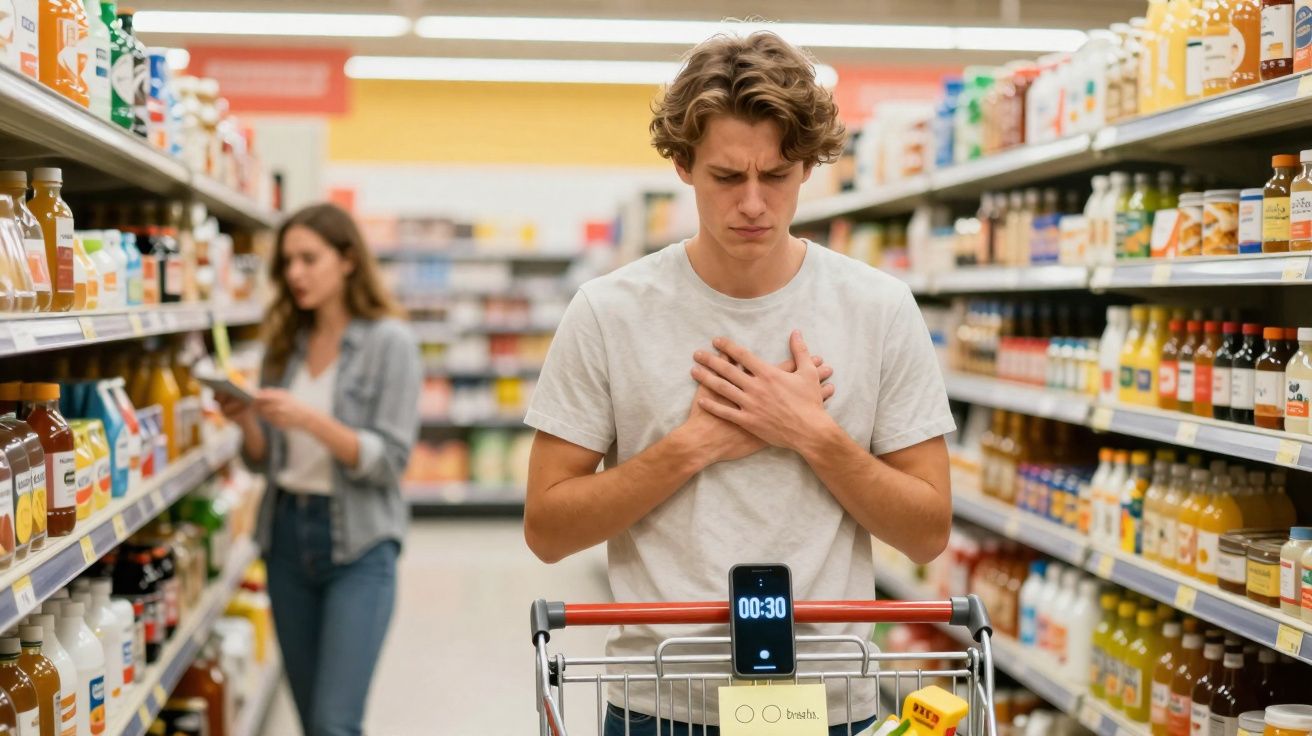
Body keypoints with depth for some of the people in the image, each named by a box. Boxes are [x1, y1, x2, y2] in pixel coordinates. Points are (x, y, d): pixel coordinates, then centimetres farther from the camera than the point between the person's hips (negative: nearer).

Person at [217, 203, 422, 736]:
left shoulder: (389, 342, -8)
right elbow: (263, 458, 12)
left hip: (358, 545, -6)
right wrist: (246, 421, -9)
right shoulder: (286, 343, 9)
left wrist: (312, 420, -25)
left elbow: (389, 459, -13)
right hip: (287, 533, 6)